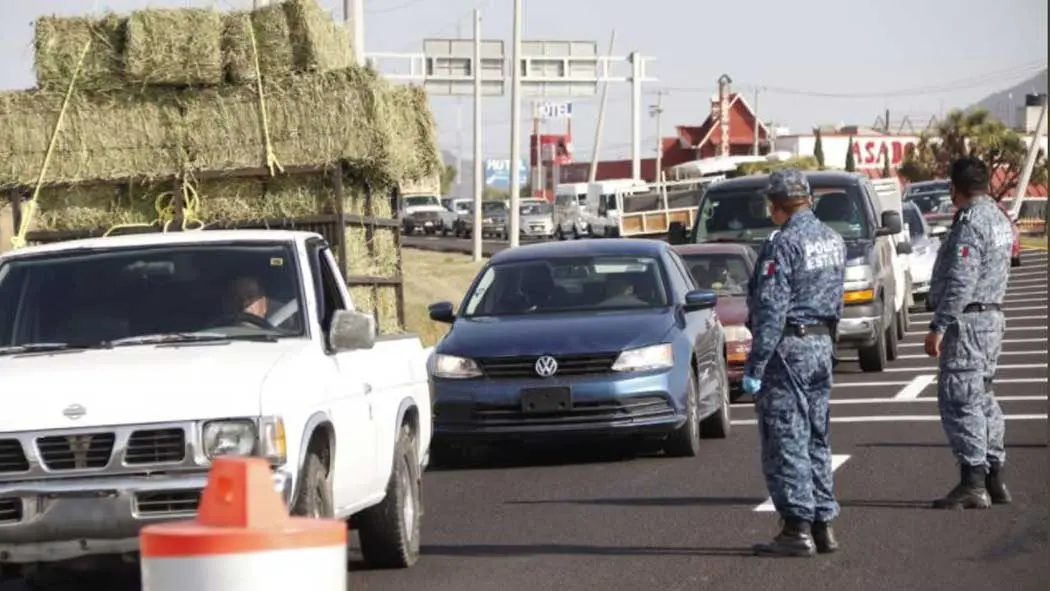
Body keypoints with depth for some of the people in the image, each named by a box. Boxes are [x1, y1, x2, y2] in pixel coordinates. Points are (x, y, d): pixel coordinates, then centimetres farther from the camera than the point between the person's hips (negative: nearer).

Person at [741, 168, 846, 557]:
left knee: (785, 440, -5)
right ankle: (822, 523, 15)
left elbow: (771, 311, -19)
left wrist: (754, 368, -17)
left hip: (788, 349, -8)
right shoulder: (833, 241, 11)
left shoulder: (784, 244, -16)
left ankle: (797, 528, -7)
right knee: (816, 438, 14)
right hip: (822, 345, 8)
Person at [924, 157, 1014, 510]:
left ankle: (973, 483, -10)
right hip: (992, 317, 10)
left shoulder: (970, 223, -17)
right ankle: (993, 479, 19)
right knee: (981, 398, 16)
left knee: (959, 400, -8)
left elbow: (960, 283, -23)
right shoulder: (998, 219, 13)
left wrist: (938, 327, -21)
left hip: (967, 322, -10)